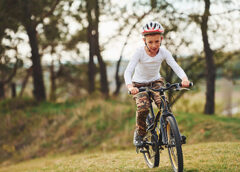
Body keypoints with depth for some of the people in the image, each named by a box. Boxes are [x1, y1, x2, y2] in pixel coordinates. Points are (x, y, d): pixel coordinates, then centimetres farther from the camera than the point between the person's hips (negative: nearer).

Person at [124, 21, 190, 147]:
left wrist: (184, 78, -48)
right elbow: (128, 71, -32)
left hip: (156, 81, 2)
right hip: (139, 84, -2)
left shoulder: (163, 52, -15)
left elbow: (176, 67, -25)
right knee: (143, 107, -28)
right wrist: (130, 86, -53)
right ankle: (139, 133, -2)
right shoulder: (140, 52, -22)